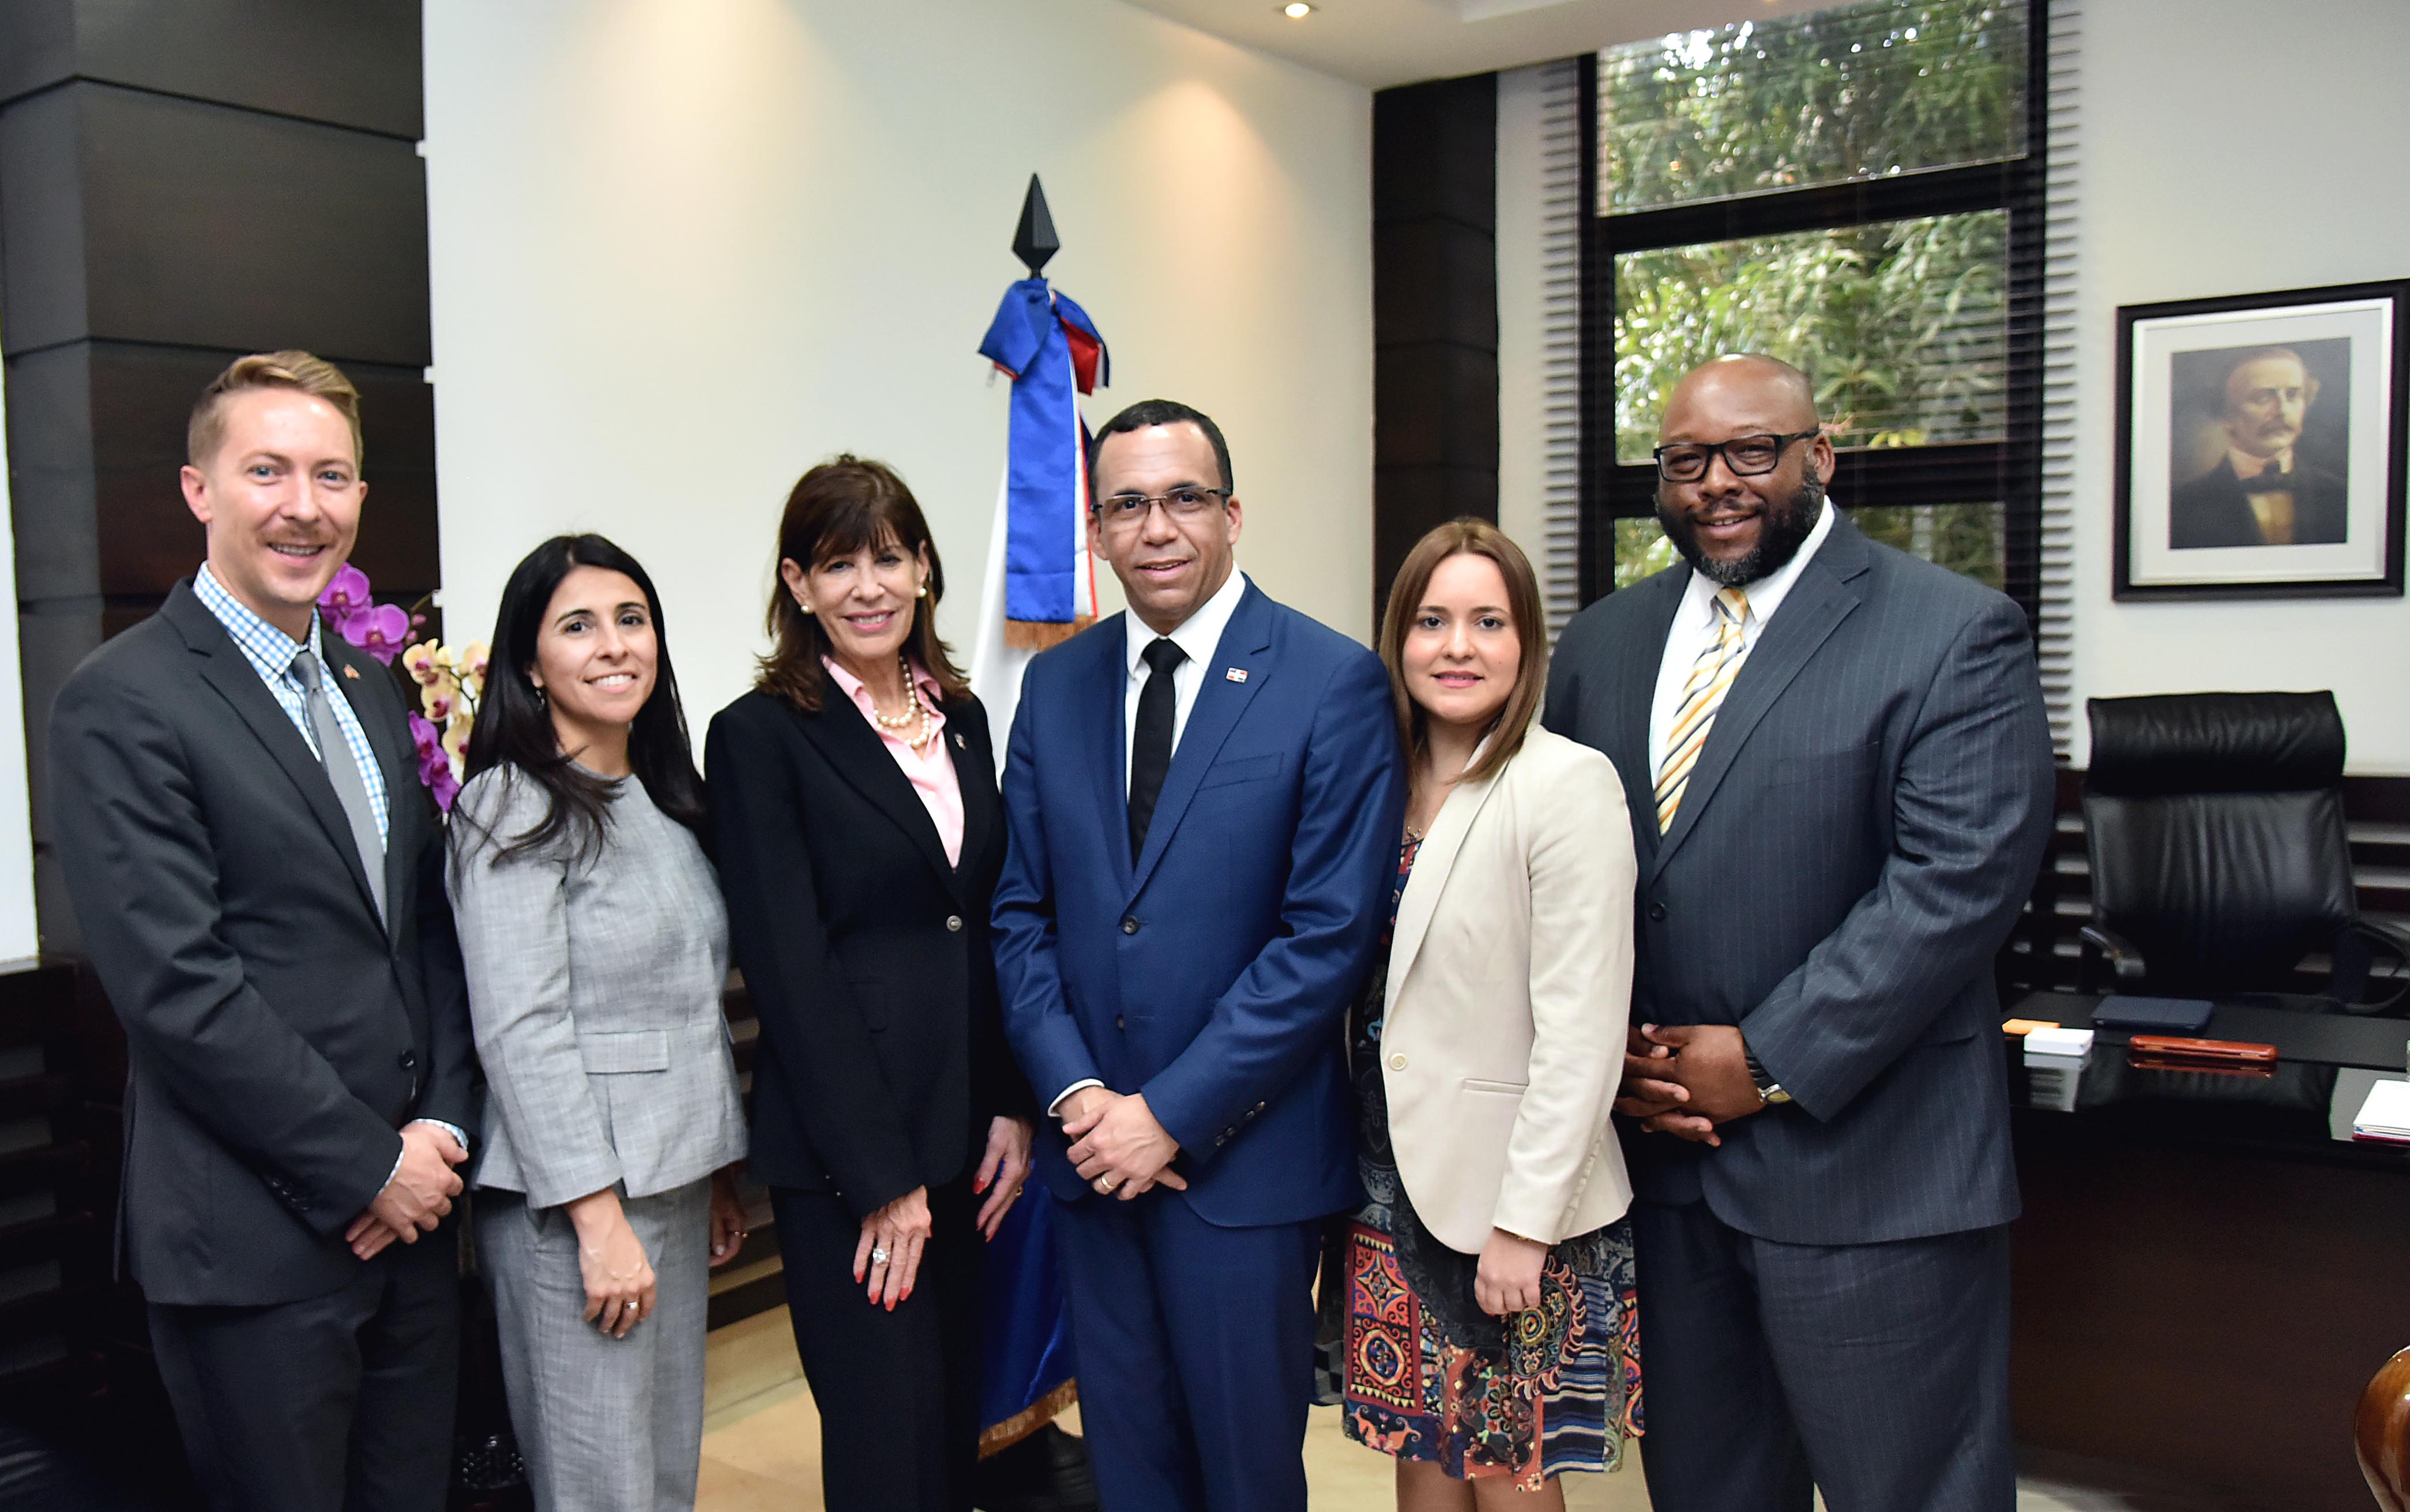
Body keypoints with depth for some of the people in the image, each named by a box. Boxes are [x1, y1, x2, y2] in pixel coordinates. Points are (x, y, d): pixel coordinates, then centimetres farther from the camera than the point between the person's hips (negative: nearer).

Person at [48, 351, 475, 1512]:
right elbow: (179, 989, -17)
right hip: (255, 1243, -6)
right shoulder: (123, 703, -11)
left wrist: (440, 1127, -1)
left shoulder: (372, 688, 12)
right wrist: (367, 1167, -13)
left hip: (410, 1206, 7)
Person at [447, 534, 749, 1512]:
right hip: (574, 1201, -7)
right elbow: (520, 1029, -17)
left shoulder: (665, 801, 13)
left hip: (676, 1182, 8)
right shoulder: (517, 808, -11)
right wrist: (600, 1218, -19)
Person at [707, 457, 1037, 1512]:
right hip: (840, 1155, -6)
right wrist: (880, 1176, -13)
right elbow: (789, 968, -11)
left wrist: (1013, 1108, 5)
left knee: (956, 1421, 14)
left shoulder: (961, 719, 11)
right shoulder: (760, 736, -7)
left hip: (966, 1141, 6)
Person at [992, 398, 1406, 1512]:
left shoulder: (1336, 684, -9)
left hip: (1241, 1155, -4)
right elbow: (1019, 909, 7)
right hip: (1092, 1147, 5)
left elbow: (1331, 933, -14)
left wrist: (1172, 1114, -15)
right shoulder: (1056, 684, 7)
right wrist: (1074, 1092, -7)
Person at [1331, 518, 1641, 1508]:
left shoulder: (1569, 783, -14)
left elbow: (1581, 1032, -17)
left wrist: (1522, 1224, -18)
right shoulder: (1387, 782, 7)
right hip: (1395, 1190, 6)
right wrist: (1361, 1181, 8)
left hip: (1513, 1203, -6)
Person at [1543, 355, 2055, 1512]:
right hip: (1659, 1150, 5)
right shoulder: (1602, 642, 11)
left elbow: (1956, 881, -16)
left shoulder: (1956, 634, -7)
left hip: (1865, 1167, -5)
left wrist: (1769, 1060, -17)